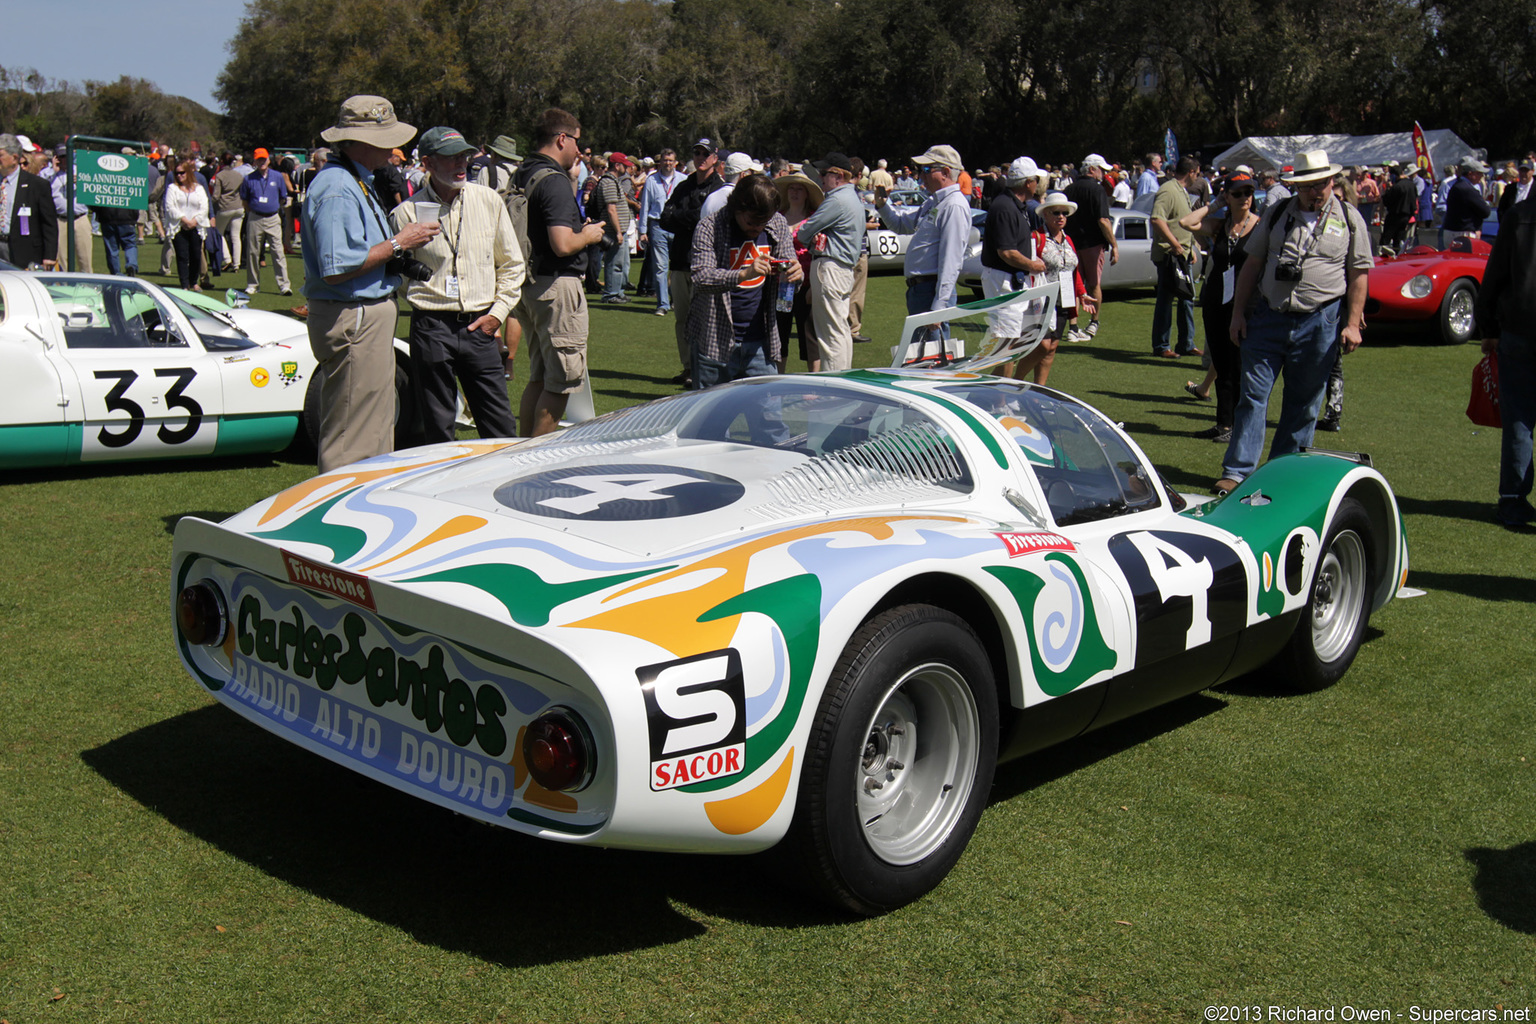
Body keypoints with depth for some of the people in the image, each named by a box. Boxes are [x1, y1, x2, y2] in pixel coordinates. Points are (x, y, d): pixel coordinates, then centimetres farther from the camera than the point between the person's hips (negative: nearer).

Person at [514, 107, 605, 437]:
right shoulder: (554, 181, -17)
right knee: (564, 379, -1)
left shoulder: (521, 175, 11)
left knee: (539, 378, 18)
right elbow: (563, 244, -25)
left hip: (527, 284, 10)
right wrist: (589, 235, -6)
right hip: (557, 285, -10)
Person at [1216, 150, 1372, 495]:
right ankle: (1237, 471, 0)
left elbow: (1359, 274, 4)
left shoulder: (1349, 219, 4)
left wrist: (1352, 324, -3)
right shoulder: (1276, 215, 8)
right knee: (1253, 395, -2)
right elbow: (1252, 265, 11)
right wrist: (1238, 313, 5)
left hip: (1319, 322, -1)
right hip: (1267, 317, 1)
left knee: (1303, 403, 6)